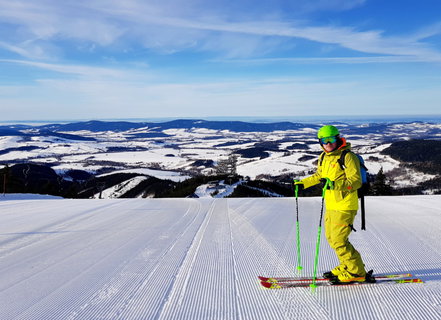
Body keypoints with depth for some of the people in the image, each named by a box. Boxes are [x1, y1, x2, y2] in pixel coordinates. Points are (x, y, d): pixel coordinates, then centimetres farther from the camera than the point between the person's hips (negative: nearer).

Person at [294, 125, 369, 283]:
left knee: (338, 241, -8)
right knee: (331, 238, 15)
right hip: (331, 205, 9)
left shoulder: (348, 157, -13)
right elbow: (319, 176, 27)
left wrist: (336, 184, -32)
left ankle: (357, 272, 8)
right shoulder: (324, 157, 11)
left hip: (345, 206, -8)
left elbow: (356, 181, -19)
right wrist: (302, 183, 22)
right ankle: (347, 267, 31)